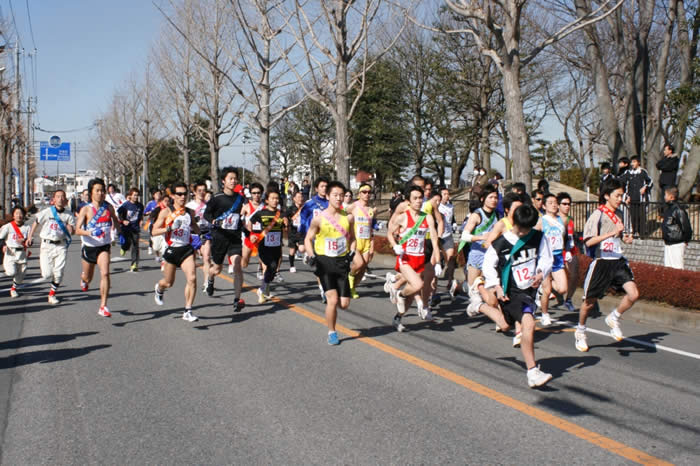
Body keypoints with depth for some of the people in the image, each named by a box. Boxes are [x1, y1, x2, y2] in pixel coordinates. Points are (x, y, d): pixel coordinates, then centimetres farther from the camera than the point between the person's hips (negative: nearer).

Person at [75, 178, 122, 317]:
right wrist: (90, 233, -33)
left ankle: (103, 306, -17)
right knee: (88, 278, 17)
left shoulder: (109, 207, -2)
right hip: (89, 247, 0)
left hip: (104, 247, 0)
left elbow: (115, 220, 19)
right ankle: (83, 279, 57)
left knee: (105, 274, -21)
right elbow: (77, 230, -17)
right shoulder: (86, 209, -10)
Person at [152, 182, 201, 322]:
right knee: (168, 283, 13)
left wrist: (195, 228, -1)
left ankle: (187, 311, -7)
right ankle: (159, 289, 52)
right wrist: (170, 228, -22)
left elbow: (196, 230, 23)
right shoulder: (166, 212, -5)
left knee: (192, 278, -17)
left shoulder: (190, 212, 7)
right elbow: (154, 231, -7)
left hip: (187, 249, 2)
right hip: (172, 250, -2)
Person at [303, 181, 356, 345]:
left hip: (342, 262, 3)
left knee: (344, 304, 1)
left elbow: (352, 238, 15)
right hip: (324, 261, -3)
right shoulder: (319, 218, -7)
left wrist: (352, 252, -1)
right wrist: (312, 256, -11)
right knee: (332, 300, -12)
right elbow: (308, 239, 3)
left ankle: (328, 295, 36)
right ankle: (331, 333, 9)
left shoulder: (348, 217, 1)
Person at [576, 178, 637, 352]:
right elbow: (589, 241, -19)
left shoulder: (619, 214, 10)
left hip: (618, 261, 5)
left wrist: (625, 238, 4)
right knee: (590, 301, 6)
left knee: (633, 294, -13)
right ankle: (580, 332, 30)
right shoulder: (597, 215, -11)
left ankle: (613, 319, 13)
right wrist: (613, 232, -24)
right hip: (601, 263, -5)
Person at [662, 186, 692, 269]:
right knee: (667, 267, 14)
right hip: (667, 244, 9)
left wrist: (686, 240, -7)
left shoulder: (678, 210, -19)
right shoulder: (667, 209, 8)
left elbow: (686, 227, -18)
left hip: (677, 244, -9)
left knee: (677, 269, -5)